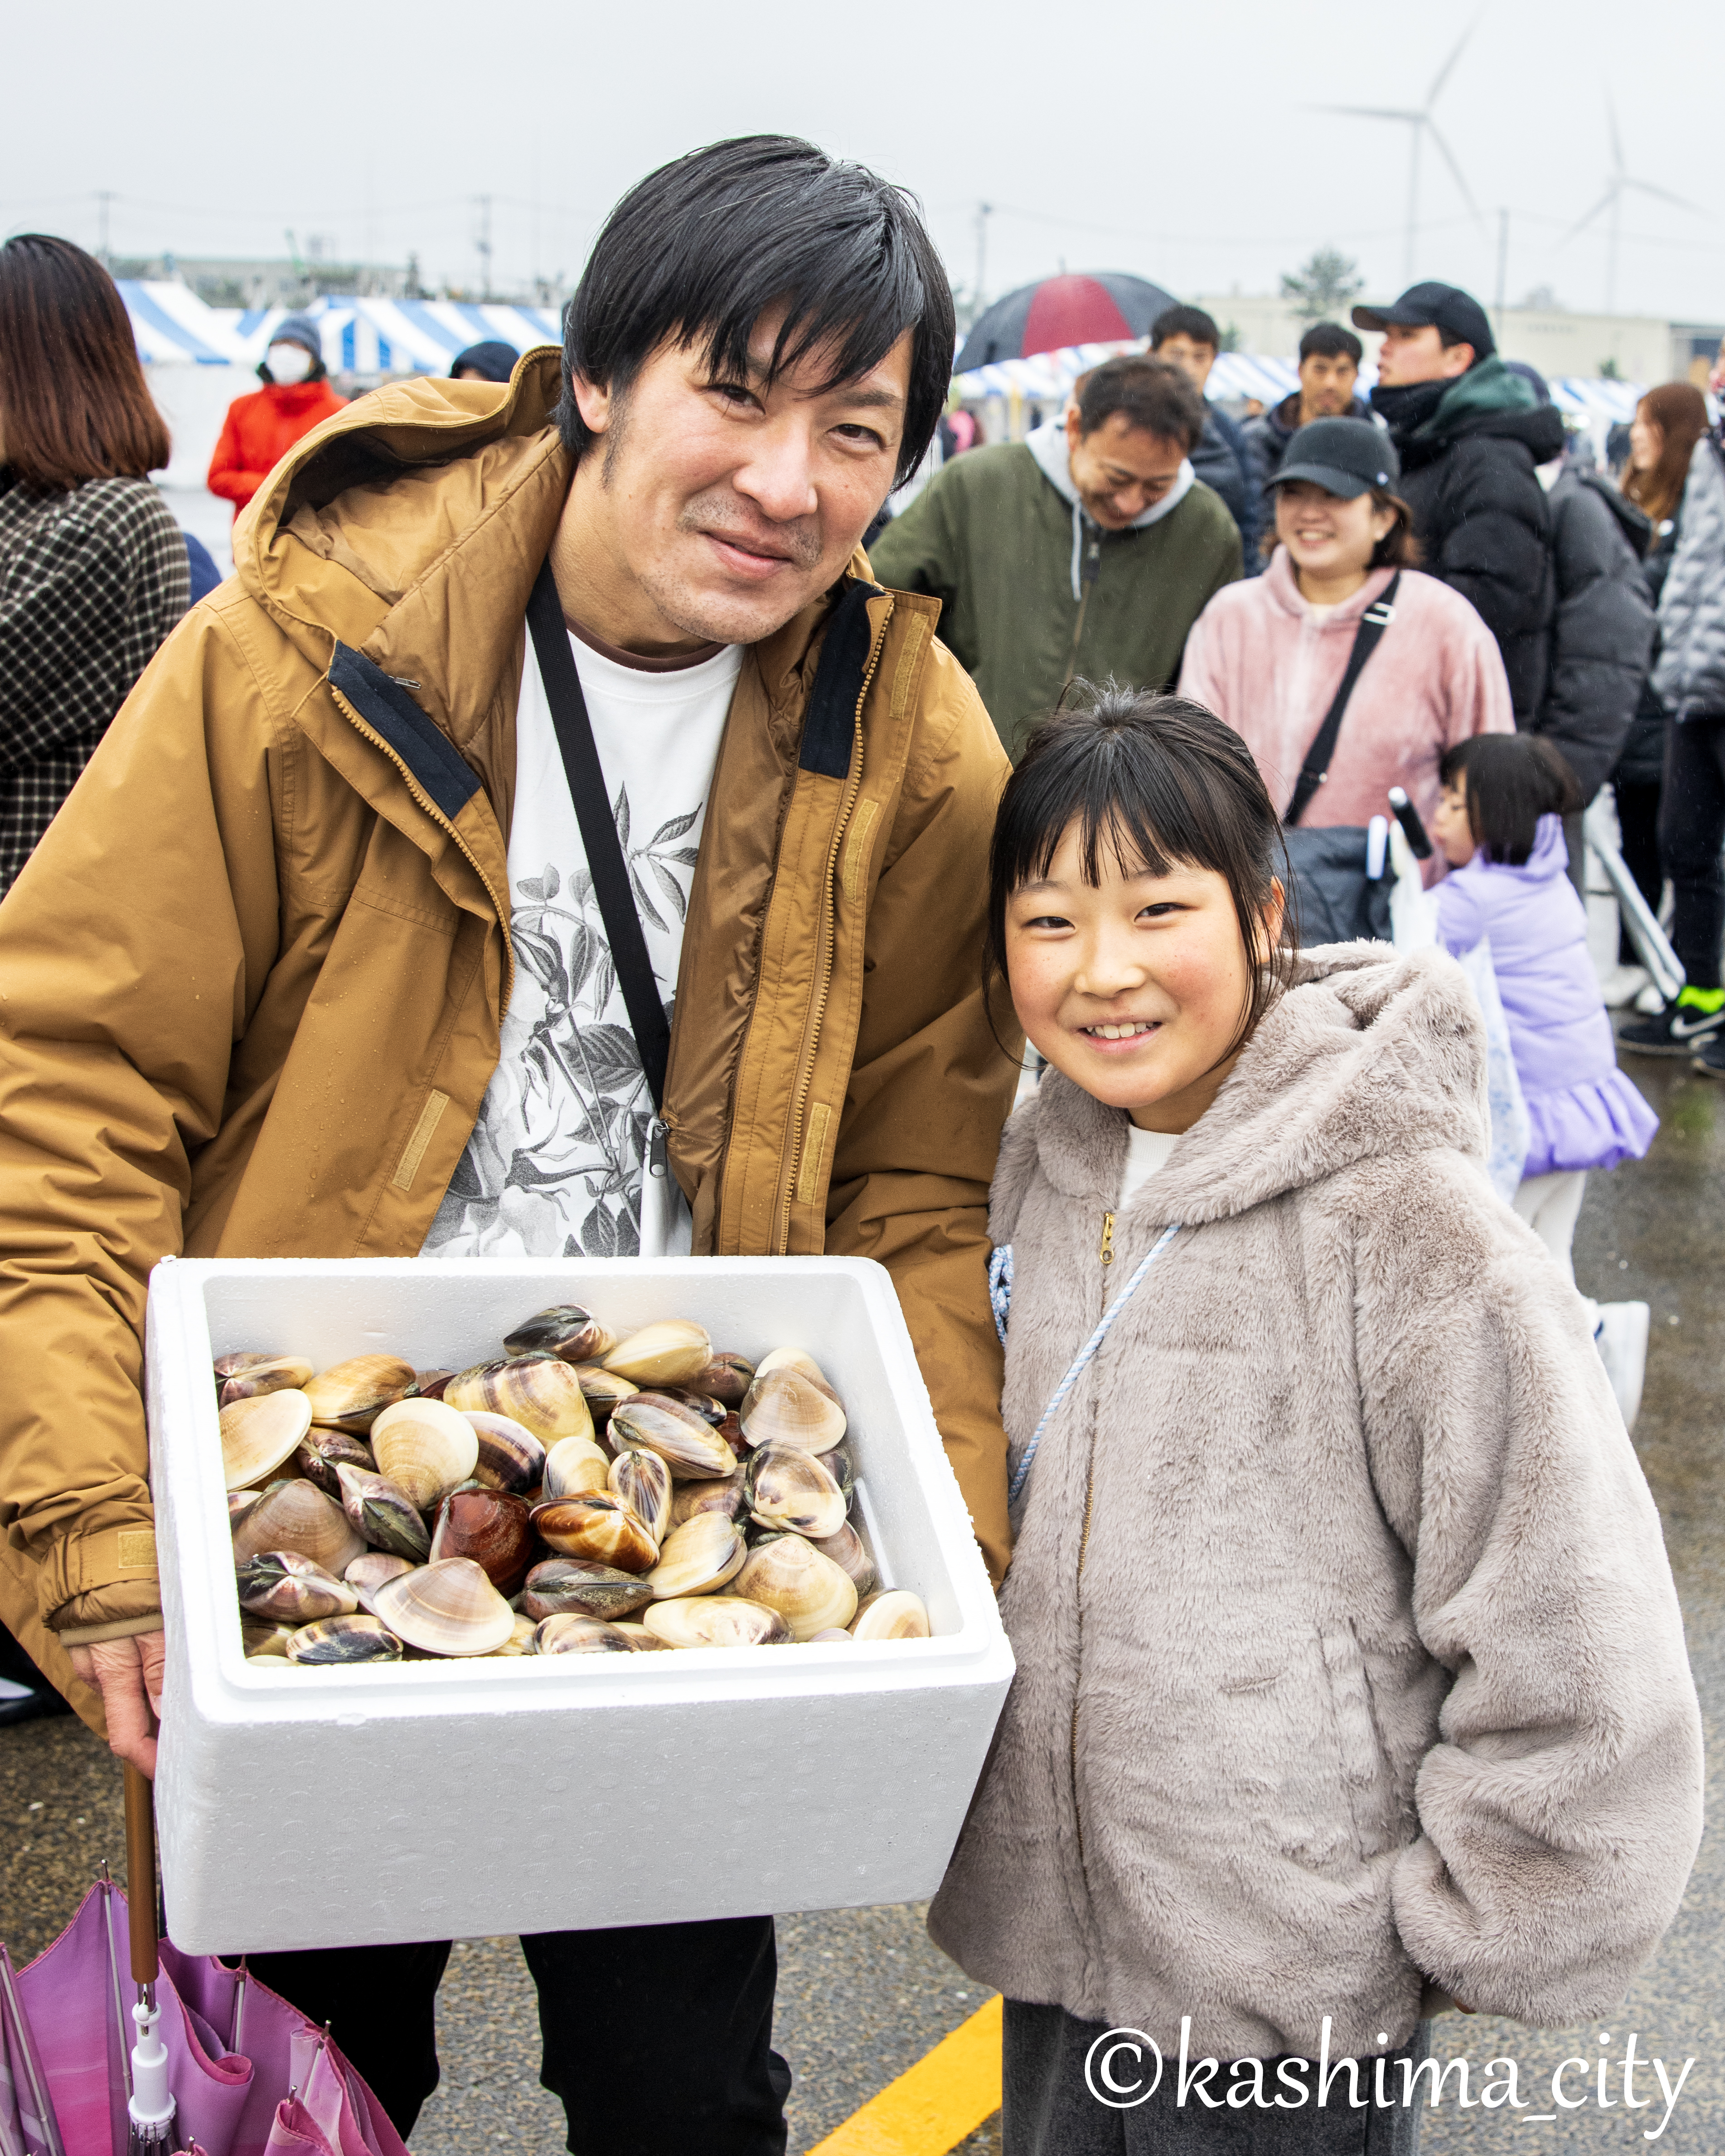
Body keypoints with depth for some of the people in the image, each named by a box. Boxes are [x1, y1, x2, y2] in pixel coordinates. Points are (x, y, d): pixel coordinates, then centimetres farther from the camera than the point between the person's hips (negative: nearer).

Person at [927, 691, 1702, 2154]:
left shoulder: (1408, 1227, -20)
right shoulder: (1039, 1169, -1)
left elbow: (1573, 1661, -16)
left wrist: (1450, 1931, -9)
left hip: (1293, 2008, -5)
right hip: (1049, 1934, 6)